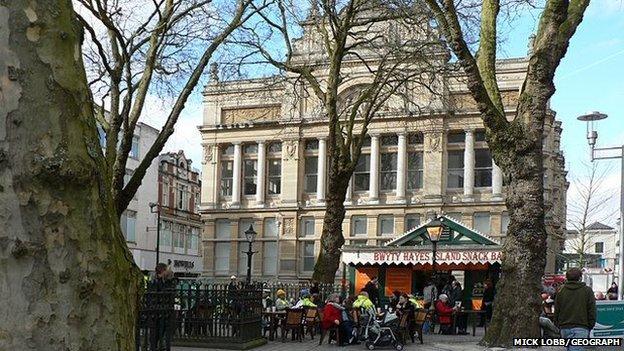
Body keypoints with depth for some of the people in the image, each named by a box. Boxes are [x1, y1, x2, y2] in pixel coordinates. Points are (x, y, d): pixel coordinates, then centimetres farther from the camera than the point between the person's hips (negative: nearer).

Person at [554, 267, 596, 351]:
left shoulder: (561, 291, 7)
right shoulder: (587, 291, 0)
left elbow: (556, 311, 9)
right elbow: (592, 311, 1)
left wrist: (558, 325, 17)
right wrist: (590, 326, 9)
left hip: (564, 328, 3)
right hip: (580, 328, -3)